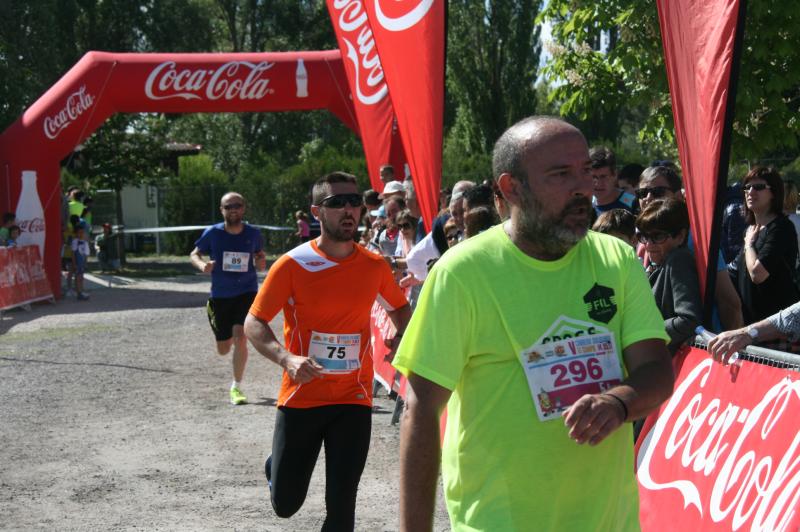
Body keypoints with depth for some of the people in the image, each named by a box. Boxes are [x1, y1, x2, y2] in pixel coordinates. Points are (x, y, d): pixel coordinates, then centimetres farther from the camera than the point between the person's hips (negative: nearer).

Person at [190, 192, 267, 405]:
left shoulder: (253, 234, -4)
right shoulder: (212, 233, -7)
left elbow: (260, 254, 13)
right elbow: (194, 254, 5)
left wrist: (261, 263, -10)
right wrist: (202, 265, -17)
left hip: (246, 292, -1)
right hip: (220, 295, 1)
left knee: (240, 338, -19)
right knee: (223, 349, 8)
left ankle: (236, 388, -4)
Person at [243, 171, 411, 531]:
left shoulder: (374, 266, 0)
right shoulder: (292, 265, -10)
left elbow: (400, 307, 18)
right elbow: (254, 323, -7)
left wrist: (400, 338, -4)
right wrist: (287, 359, -25)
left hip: (354, 400, 2)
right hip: (301, 397, -2)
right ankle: (278, 464, 44)